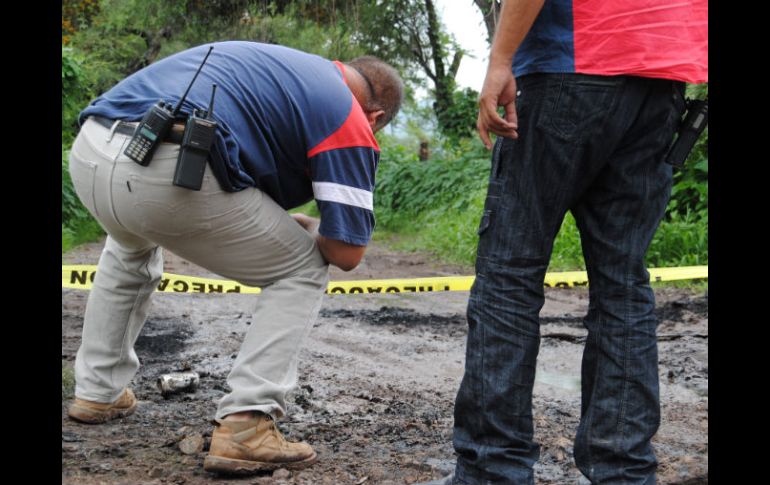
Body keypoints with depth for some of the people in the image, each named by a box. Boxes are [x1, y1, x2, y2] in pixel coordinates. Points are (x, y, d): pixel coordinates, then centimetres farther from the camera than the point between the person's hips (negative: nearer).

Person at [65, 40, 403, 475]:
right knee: (303, 272, 15)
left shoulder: (280, 63, 31)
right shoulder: (349, 119, 9)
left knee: (130, 247, 42)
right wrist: (299, 226, 27)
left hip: (88, 151, 8)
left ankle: (99, 391, 42)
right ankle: (243, 427, 3)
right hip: (168, 174, -7)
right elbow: (346, 252, 6)